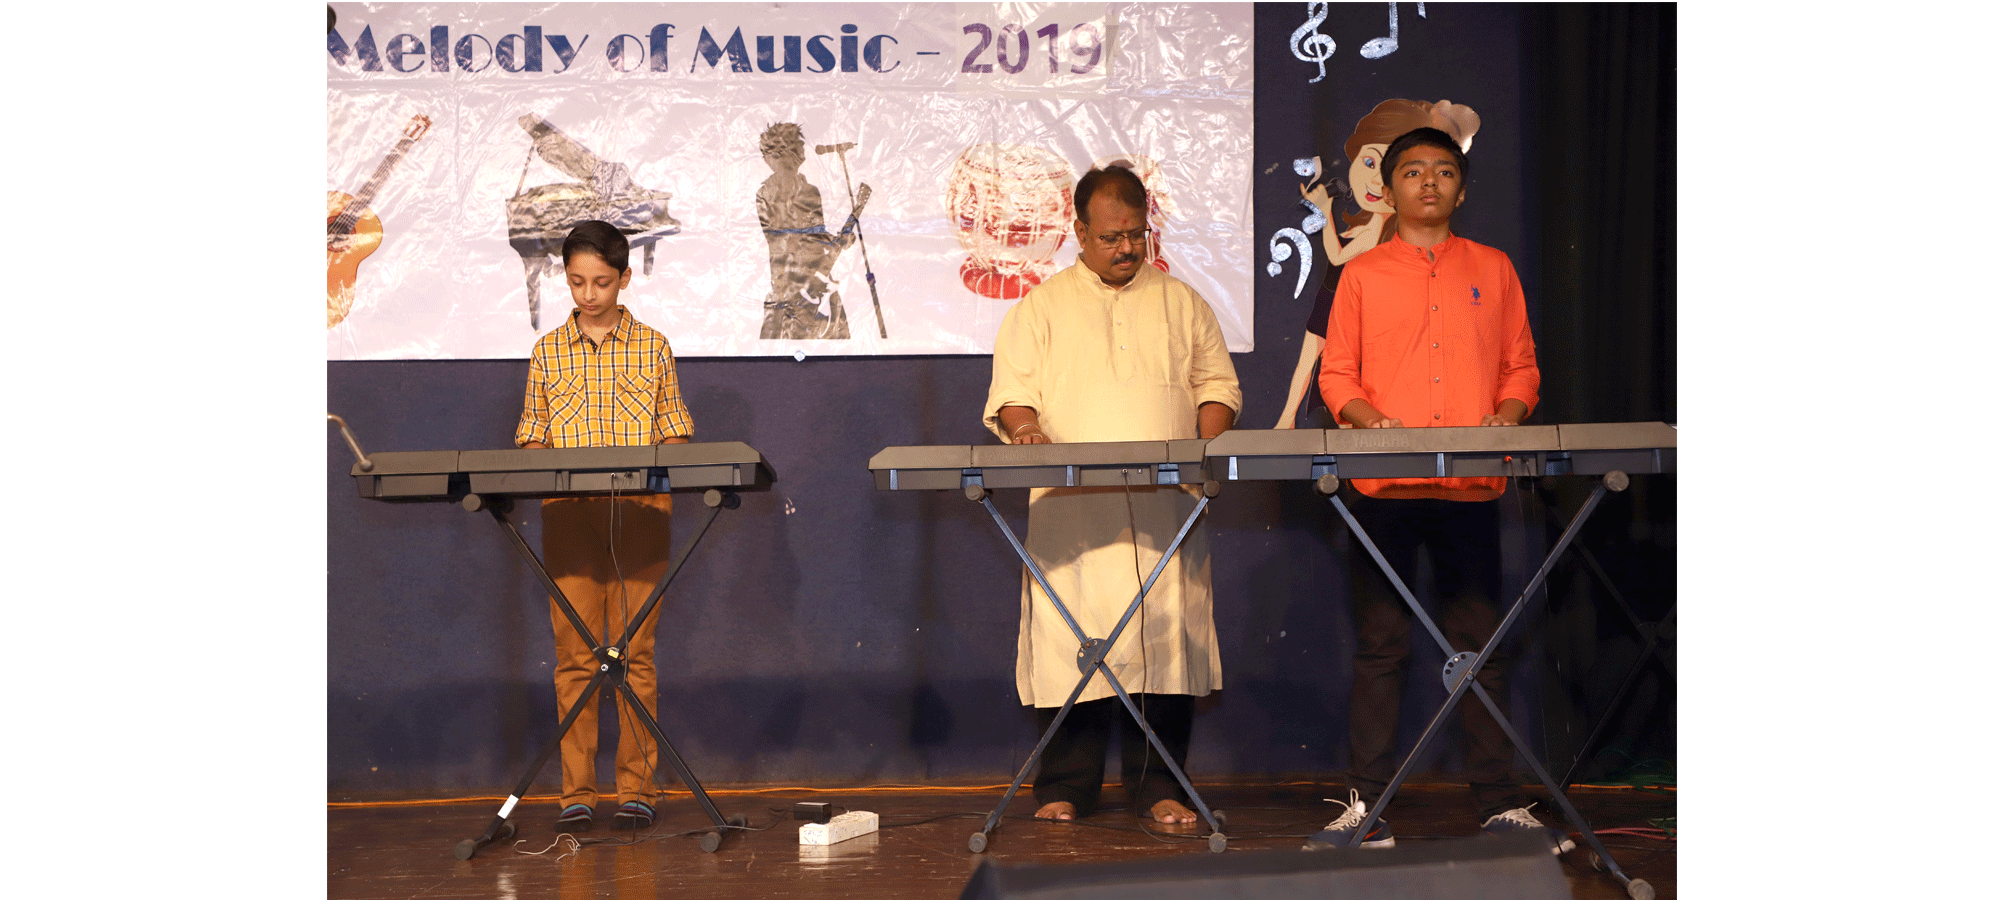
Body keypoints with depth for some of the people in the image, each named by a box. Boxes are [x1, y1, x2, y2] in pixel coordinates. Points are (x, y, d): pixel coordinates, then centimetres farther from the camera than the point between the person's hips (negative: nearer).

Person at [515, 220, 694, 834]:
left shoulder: (652, 347, 7)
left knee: (636, 653, 0)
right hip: (568, 516, 1)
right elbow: (533, 440, 10)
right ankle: (577, 794, 6)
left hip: (641, 514, -1)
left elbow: (674, 436, 8)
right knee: (574, 655, 1)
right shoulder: (548, 352, 10)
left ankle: (637, 789, 7)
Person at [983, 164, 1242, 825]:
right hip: (1072, 510, -2)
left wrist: (1207, 446, -1)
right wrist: (1027, 428, -16)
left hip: (1166, 507, 2)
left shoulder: (1181, 303, 17)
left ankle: (1158, 787, 6)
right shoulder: (1042, 307, 12)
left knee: (1166, 634, -2)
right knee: (1071, 637, -4)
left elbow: (1217, 383, 17)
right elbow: (1012, 391, 6)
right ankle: (1065, 788, 5)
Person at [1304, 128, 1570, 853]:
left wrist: (1506, 417, -5)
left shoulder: (1493, 269, 14)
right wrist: (1375, 423, -11)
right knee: (1379, 647, 0)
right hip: (1384, 485, -1)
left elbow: (1520, 367, 15)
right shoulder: (1362, 274, 10)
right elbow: (1336, 376, 8)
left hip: (1471, 485, 1)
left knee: (1481, 644, 2)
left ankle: (1500, 804, 9)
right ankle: (1367, 807, 5)